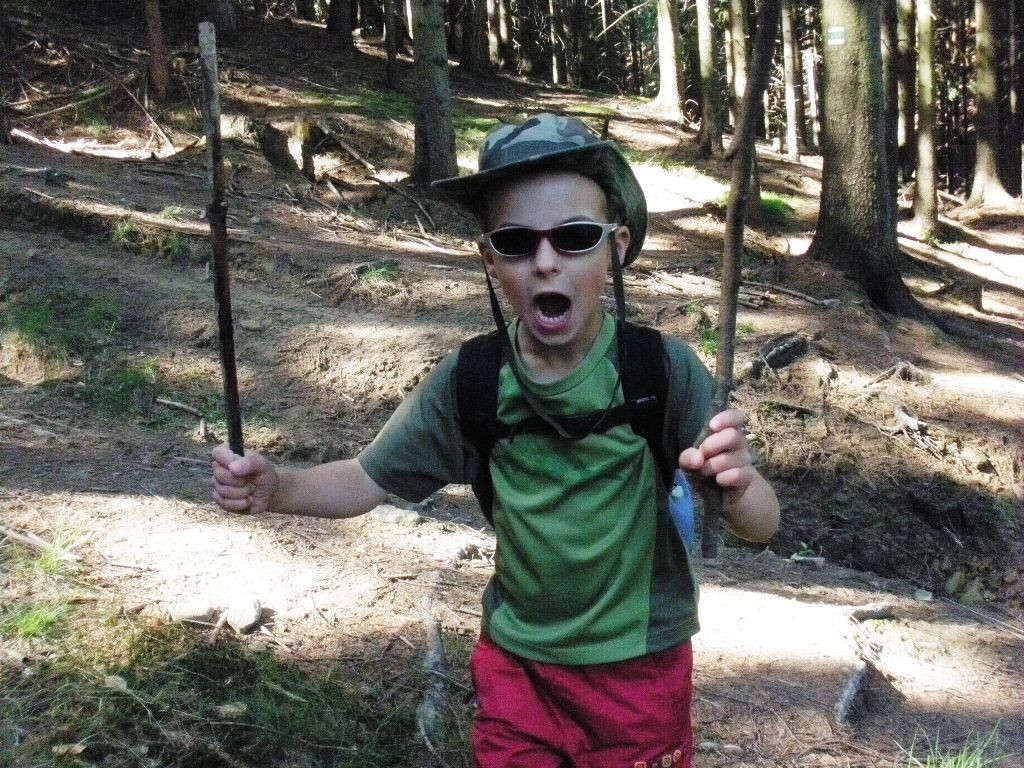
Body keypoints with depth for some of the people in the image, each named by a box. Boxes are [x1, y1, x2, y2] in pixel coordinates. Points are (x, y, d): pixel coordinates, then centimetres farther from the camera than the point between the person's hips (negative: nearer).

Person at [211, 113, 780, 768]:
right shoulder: (468, 380, -12)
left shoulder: (663, 370, -19)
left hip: (639, 670, -1)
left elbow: (764, 525, -18)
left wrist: (737, 486, -41)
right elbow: (366, 481, -4)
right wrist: (275, 487, -24)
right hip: (515, 665, 2)